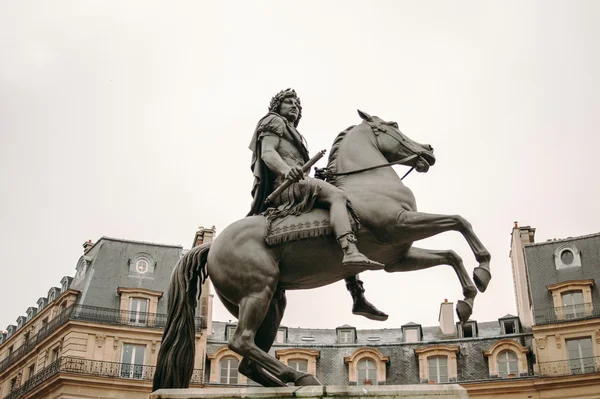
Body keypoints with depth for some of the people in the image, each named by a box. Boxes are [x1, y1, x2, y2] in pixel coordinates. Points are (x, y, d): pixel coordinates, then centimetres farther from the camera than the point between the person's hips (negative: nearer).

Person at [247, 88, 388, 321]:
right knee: (337, 196, -29)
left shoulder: (292, 133, 38)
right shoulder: (273, 123, 12)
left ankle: (358, 297, -6)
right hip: (282, 186, -9)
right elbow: (268, 153, -8)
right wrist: (287, 169, -29)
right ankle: (350, 251, -55)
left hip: (295, 186, 9)